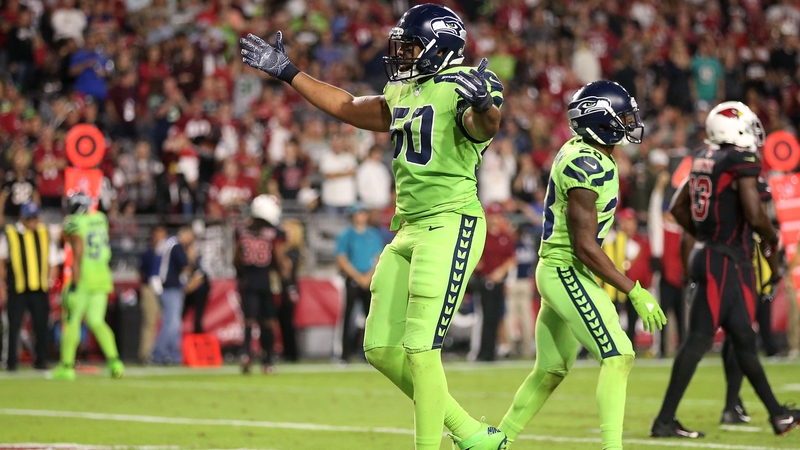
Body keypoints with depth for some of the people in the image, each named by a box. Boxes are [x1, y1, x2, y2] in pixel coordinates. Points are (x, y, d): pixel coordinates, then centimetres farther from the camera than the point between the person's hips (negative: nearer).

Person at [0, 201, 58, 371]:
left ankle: (41, 361, 12)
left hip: (40, 290, 2)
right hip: (17, 290, -2)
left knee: (41, 326, 2)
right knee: (14, 326, -2)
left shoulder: (45, 234, 9)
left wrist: (50, 279, 1)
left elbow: (52, 262, 15)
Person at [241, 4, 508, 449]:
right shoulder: (404, 93, 15)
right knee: (382, 349, 8)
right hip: (410, 229, 10)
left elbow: (483, 127, -32)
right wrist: (287, 72, 31)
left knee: (420, 350, -12)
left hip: (451, 225, -10)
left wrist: (484, 104, -55)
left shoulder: (460, 86, -12)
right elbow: (349, 107, 29)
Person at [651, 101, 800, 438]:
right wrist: (771, 238, -1)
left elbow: (678, 209, 17)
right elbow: (755, 216, -20)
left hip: (708, 255, 9)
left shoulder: (703, 160, 11)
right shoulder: (742, 162, -14)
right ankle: (665, 420, -7)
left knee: (743, 339, 15)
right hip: (725, 263, -9)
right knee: (699, 339, -8)